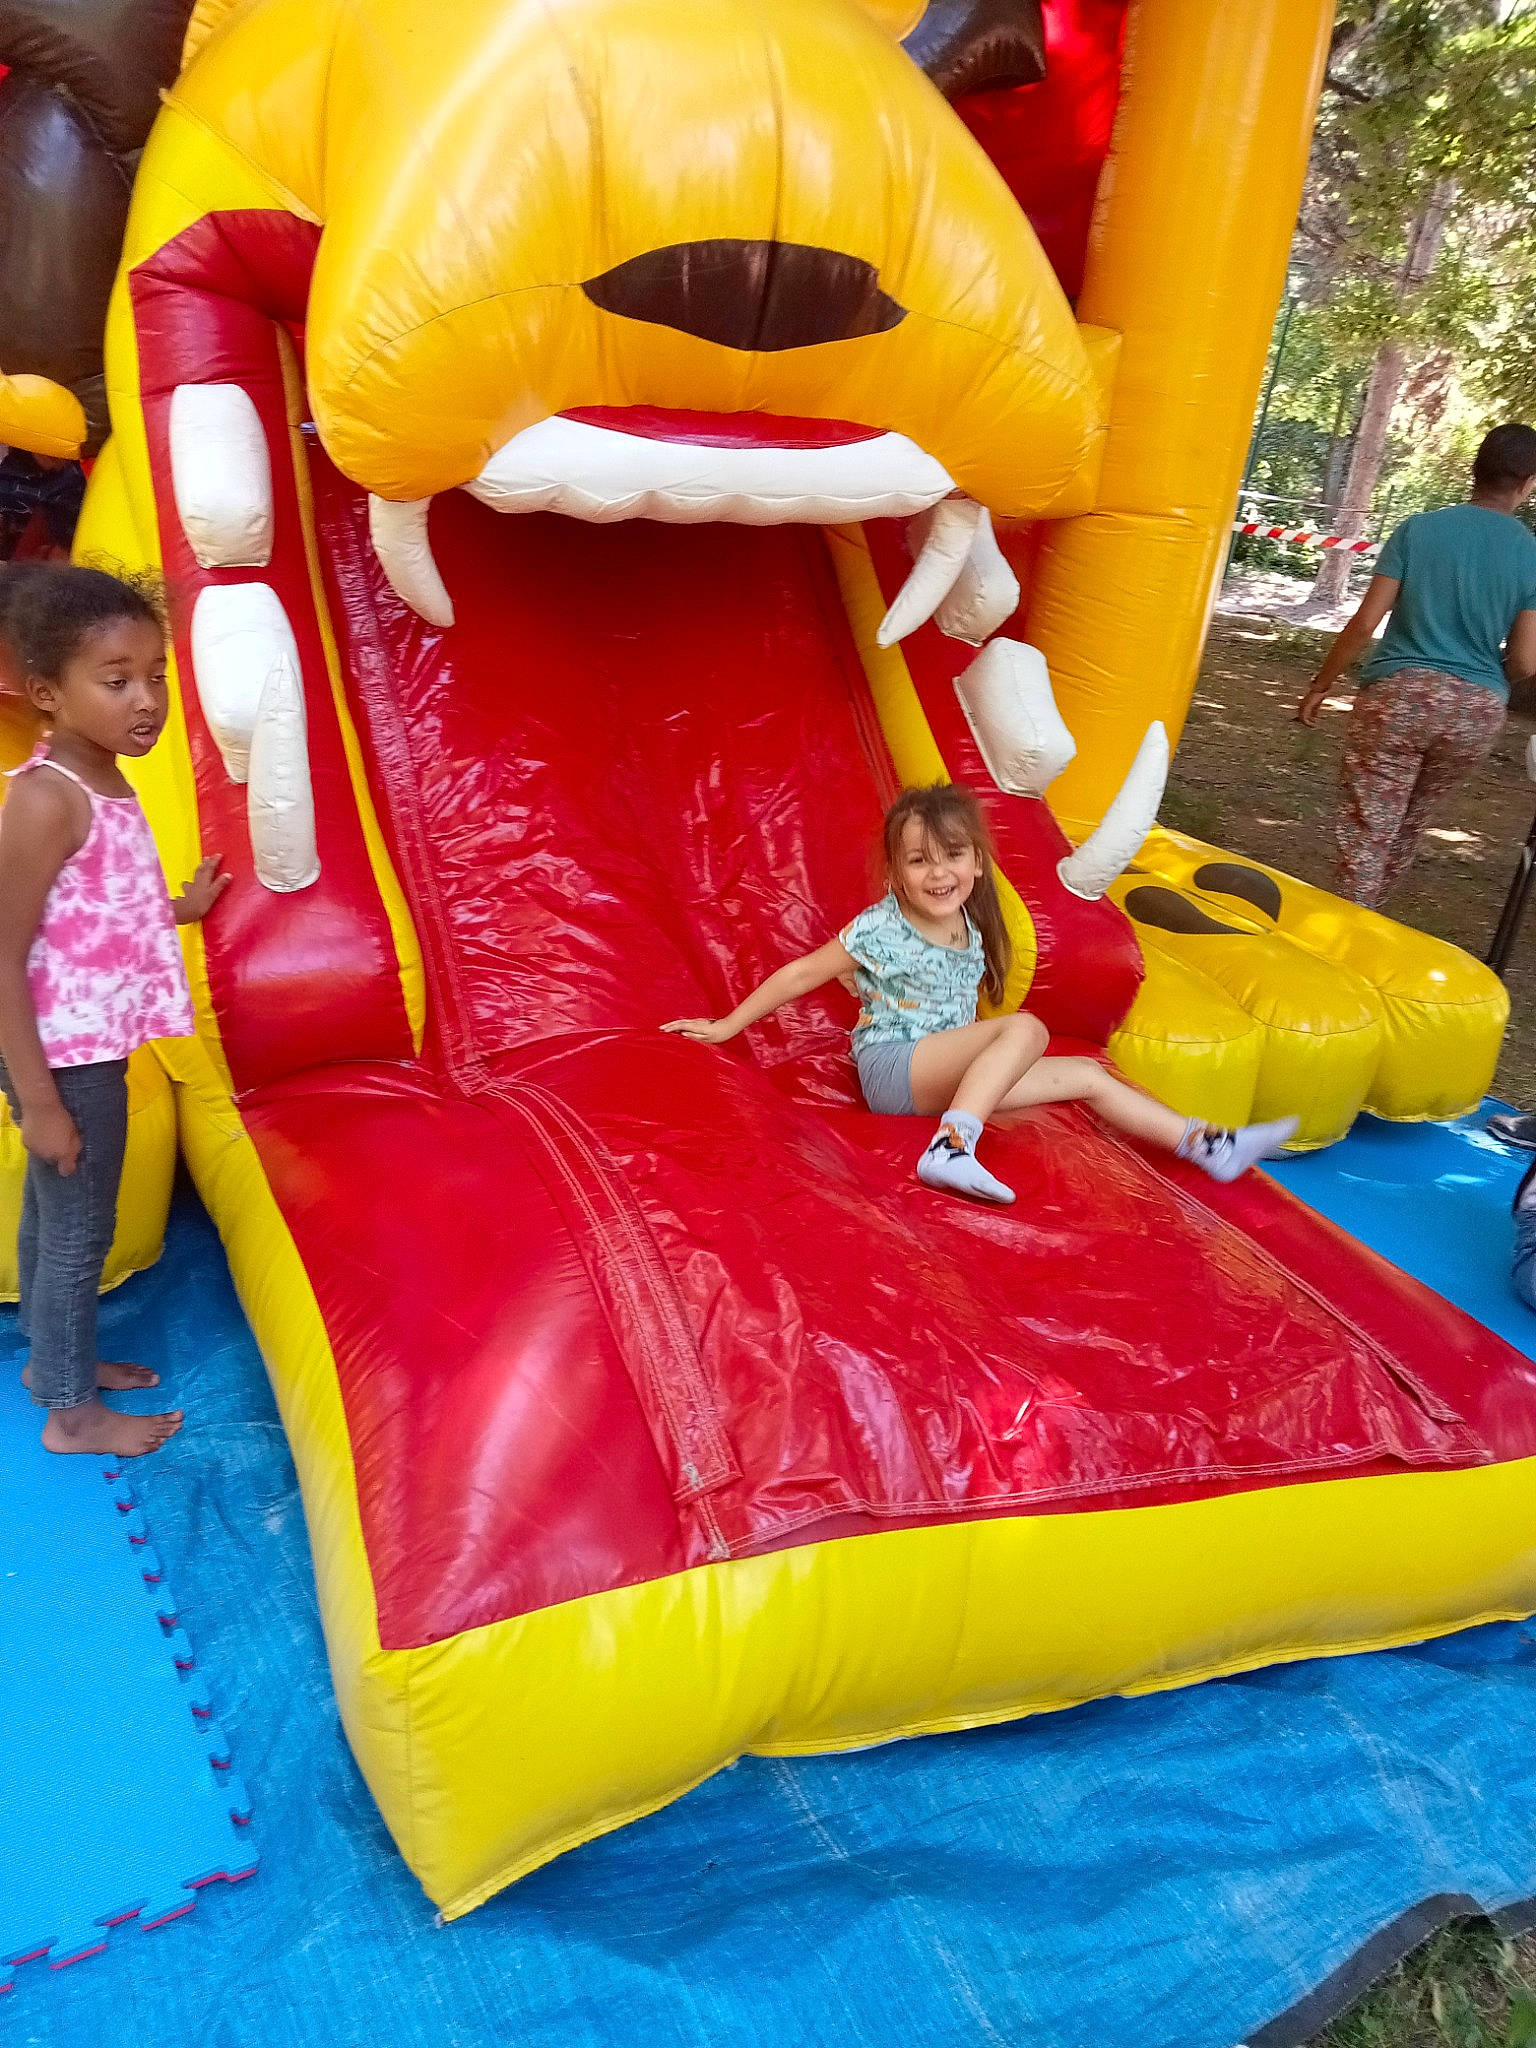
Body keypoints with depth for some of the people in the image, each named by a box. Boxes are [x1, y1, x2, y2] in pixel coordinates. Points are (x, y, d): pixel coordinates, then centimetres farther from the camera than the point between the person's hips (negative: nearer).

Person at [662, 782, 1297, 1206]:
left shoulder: (970, 926, 4)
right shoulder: (879, 931, -14)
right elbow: (800, 974, -8)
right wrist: (727, 1026, -3)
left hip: (948, 1079, 7)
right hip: (891, 1069, -7)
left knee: (1088, 1076, 4)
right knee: (1026, 1028, -29)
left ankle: (1208, 1146, 5)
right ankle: (950, 1146, -45)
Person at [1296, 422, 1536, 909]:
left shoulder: (1419, 529, -2)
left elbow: (1365, 623, -5)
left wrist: (1320, 685, 6)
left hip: (1398, 692, -3)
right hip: (1477, 711, 3)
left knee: (1368, 829, 1)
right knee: (1407, 822, 21)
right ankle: (1367, 914, 35)